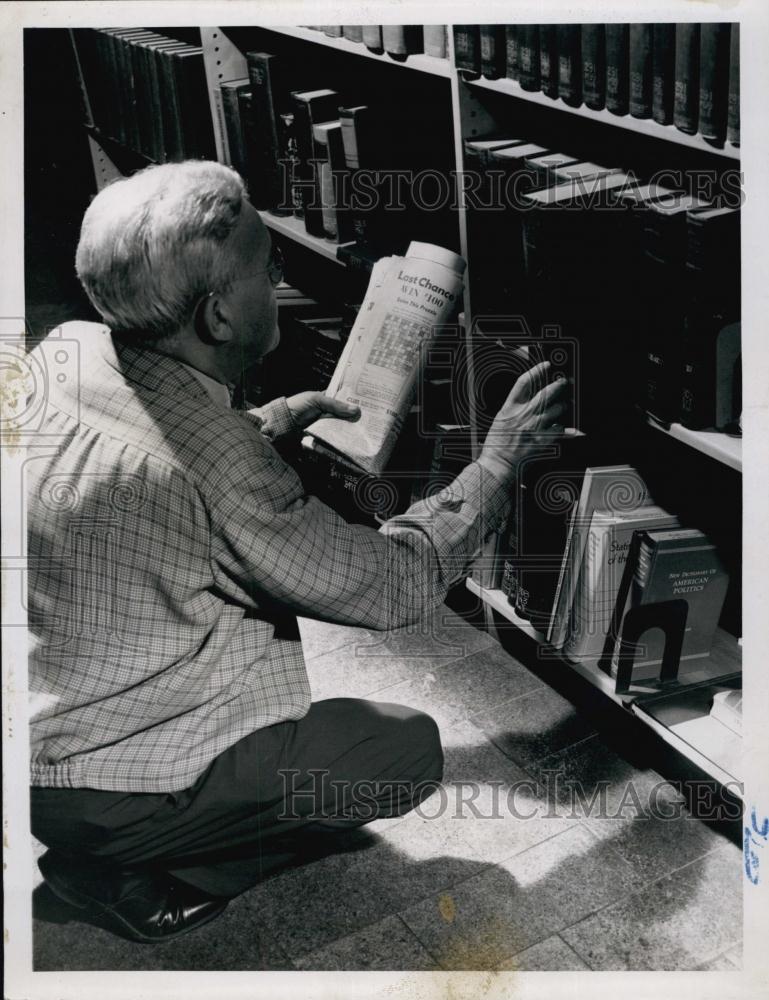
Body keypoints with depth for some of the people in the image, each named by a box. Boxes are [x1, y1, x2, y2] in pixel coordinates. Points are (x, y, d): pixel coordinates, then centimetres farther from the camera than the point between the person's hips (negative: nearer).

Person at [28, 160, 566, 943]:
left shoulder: (71, 349, -7)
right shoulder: (214, 463, -31)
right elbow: (395, 587, -19)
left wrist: (274, 420, 8)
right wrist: (496, 461, -7)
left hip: (50, 712, 8)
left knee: (280, 566, 16)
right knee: (409, 749, -4)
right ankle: (126, 873, 4)